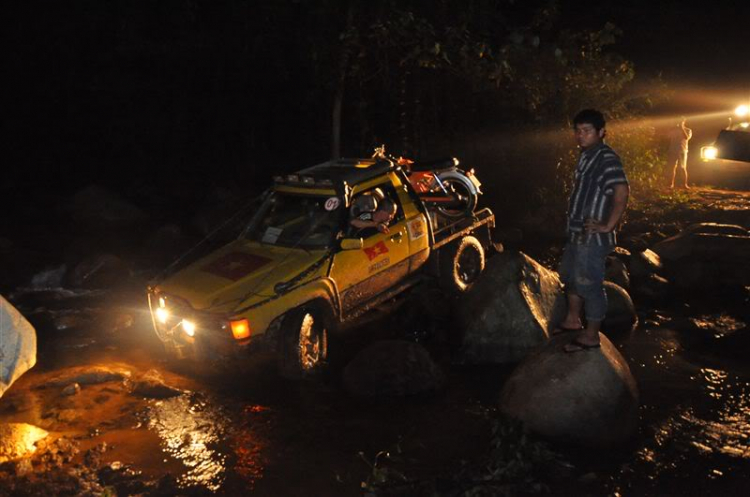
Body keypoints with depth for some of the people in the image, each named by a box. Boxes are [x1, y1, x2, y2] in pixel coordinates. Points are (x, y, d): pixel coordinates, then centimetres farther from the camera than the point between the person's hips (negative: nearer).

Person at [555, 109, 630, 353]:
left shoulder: (607, 158, -19)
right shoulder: (586, 155, 8)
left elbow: (622, 193, -30)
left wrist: (607, 226, -24)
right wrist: (573, 215, 13)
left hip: (592, 236, -10)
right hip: (576, 231, 10)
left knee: (589, 285, 2)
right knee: (569, 275, 23)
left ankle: (591, 336, 17)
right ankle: (573, 320, 42)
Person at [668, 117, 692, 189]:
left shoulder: (688, 130, 3)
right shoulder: (673, 130, 10)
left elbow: (687, 138, -16)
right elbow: (670, 140, 11)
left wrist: (682, 128, -15)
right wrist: (669, 150, 4)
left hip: (683, 151, -2)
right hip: (673, 150, 2)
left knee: (683, 168, -4)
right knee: (673, 167, 0)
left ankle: (685, 184, 0)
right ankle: (672, 184, 4)